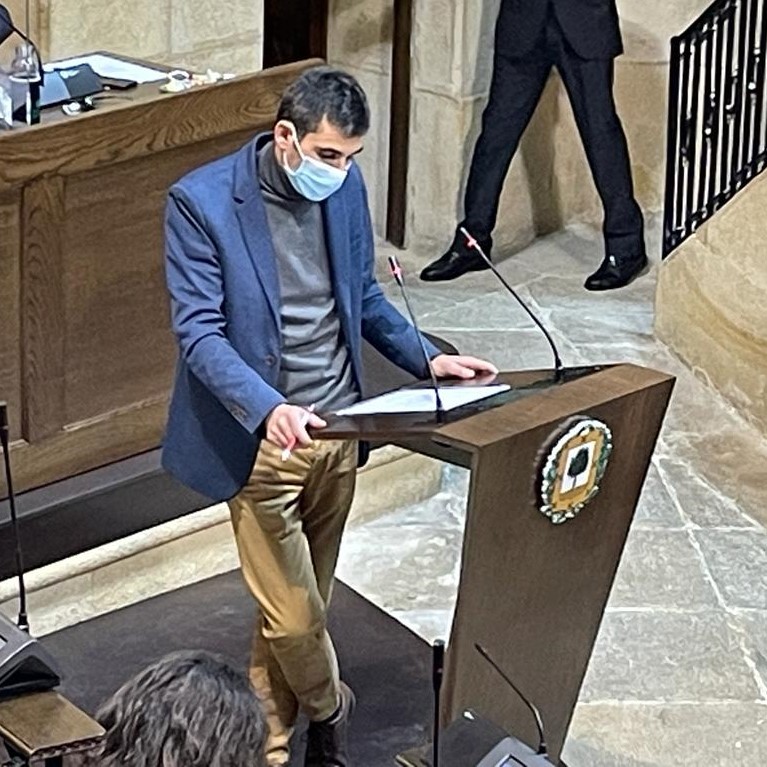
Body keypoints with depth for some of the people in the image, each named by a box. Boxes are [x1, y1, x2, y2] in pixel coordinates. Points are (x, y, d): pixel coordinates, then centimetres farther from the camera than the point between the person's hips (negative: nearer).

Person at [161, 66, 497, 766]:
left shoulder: (345, 185, 1)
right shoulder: (202, 202, -17)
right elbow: (199, 332, -19)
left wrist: (425, 358, 1)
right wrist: (268, 409, -34)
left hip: (338, 426, 5)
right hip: (264, 440, -5)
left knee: (306, 603, 14)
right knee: (293, 617, -3)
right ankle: (329, 710, 29)